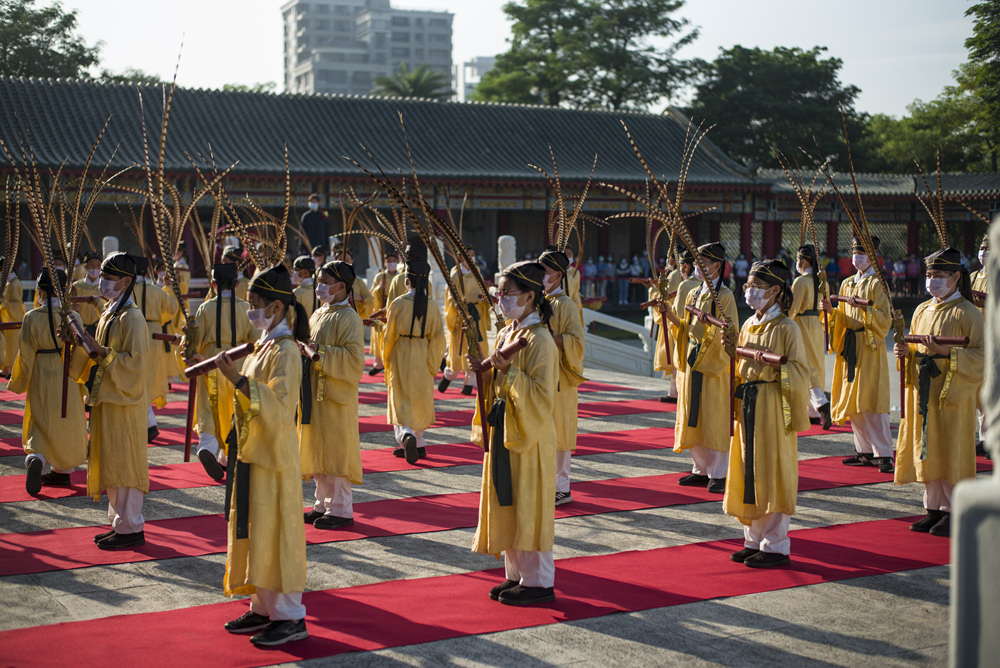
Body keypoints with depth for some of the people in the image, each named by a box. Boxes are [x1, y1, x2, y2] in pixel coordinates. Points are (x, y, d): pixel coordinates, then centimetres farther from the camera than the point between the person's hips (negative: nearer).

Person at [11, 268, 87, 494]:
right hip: (67, 379, 1)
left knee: (41, 425, 10)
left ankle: (36, 458, -18)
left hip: (41, 380, -1)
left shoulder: (31, 318, -11)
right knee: (66, 424, 17)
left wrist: (18, 384, 6)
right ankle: (63, 469, 26)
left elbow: (25, 355, -7)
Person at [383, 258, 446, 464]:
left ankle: (406, 435, -25)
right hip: (422, 359, 3)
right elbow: (438, 339, -4)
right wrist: (433, 365, 5)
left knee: (401, 400, 2)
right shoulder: (432, 306, -5)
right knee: (420, 401, 16)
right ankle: (418, 444, 24)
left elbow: (389, 335, -5)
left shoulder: (398, 304, -11)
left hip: (400, 357, -3)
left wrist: (386, 360, 9)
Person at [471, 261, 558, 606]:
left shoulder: (540, 341, -16)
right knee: (506, 506, 13)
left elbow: (542, 397, -21)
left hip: (529, 437, -9)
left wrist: (509, 372, -26)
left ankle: (539, 581, 9)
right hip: (503, 434, 9)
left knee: (528, 509, -2)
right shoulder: (505, 334, 10)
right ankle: (517, 574, 24)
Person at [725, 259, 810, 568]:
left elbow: (799, 373, -11)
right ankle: (754, 540, 20)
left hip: (773, 407, -7)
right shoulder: (748, 326, 13)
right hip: (747, 406, 7)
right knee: (747, 474, 10)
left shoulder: (786, 328, -8)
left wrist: (777, 367, -27)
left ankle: (776, 546, 6)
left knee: (771, 475, -3)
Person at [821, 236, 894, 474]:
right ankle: (865, 451, 13)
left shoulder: (877, 284, -5)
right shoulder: (847, 284, 15)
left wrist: (865, 308, -26)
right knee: (852, 401, 6)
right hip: (849, 347, 7)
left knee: (870, 401, -11)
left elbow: (885, 320, -11)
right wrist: (832, 311, -3)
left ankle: (884, 454, -8)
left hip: (870, 347, -7)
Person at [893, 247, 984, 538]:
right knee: (927, 449, 8)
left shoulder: (967, 313, -8)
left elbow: (983, 355, -12)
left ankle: (954, 511, 8)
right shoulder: (922, 310, 12)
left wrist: (948, 352, -22)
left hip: (952, 393, -6)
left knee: (950, 451, -3)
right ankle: (934, 508, 17)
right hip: (923, 391, 6)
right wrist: (907, 351, 0)